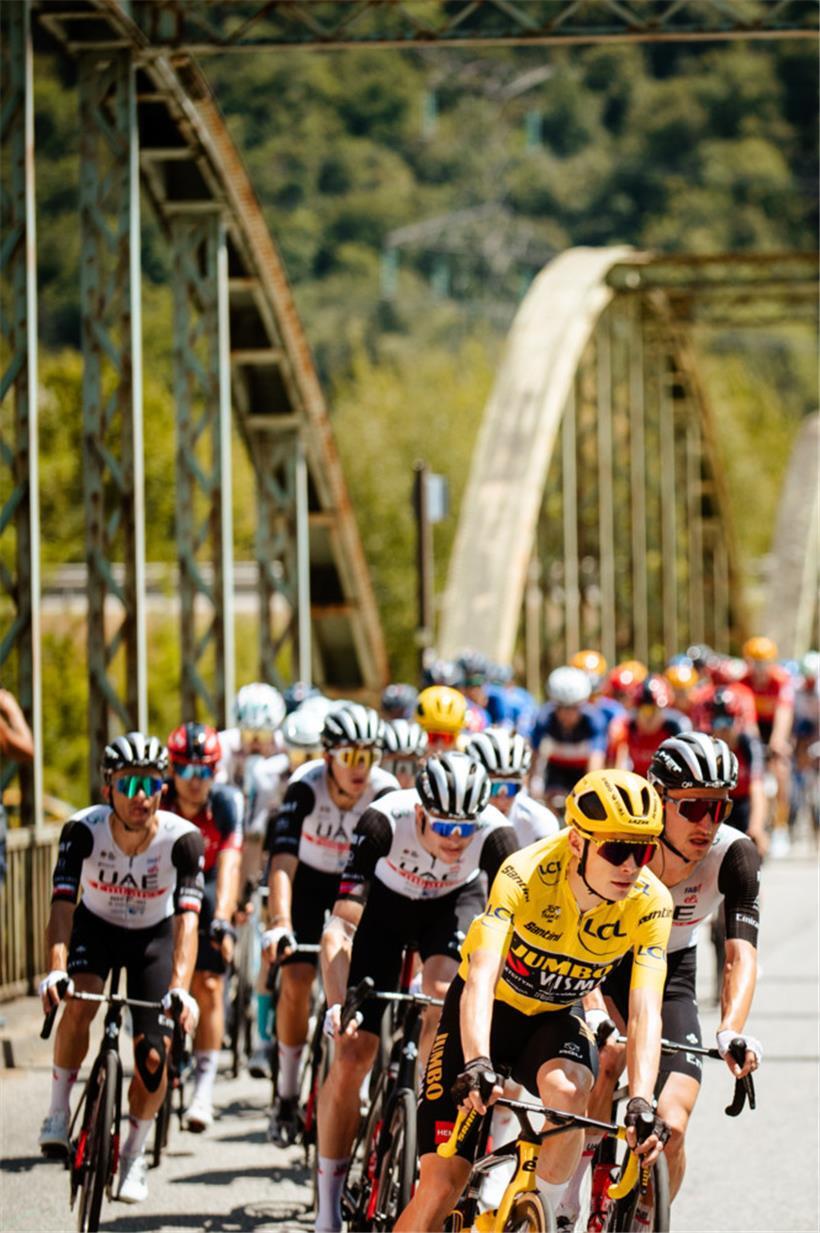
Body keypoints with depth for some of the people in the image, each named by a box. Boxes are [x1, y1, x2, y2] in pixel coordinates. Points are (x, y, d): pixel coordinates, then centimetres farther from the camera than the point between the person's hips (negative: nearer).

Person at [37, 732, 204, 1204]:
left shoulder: (183, 838, -29)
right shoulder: (84, 829, -27)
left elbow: (187, 918, -36)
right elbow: (63, 902, -34)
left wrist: (180, 988, -50)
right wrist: (57, 970, -49)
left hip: (154, 936, 0)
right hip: (96, 927, 0)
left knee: (154, 1057, -11)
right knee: (79, 1003, -31)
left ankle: (135, 1152, 15)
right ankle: (58, 1112, -11)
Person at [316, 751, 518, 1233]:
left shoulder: (494, 834, -34)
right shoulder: (384, 821, -37)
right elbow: (341, 928, -37)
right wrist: (338, 1006, -49)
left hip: (454, 902, 1)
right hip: (387, 903, -1)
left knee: (443, 995, -32)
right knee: (351, 1056, -8)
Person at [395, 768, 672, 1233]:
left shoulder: (650, 903, -23)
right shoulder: (526, 874, -31)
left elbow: (645, 1009, -31)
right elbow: (481, 974, -42)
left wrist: (642, 1101, -47)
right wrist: (477, 1064, -58)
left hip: (555, 1019, 2)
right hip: (492, 1008, -2)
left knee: (567, 1091, -34)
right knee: (441, 1182, -11)